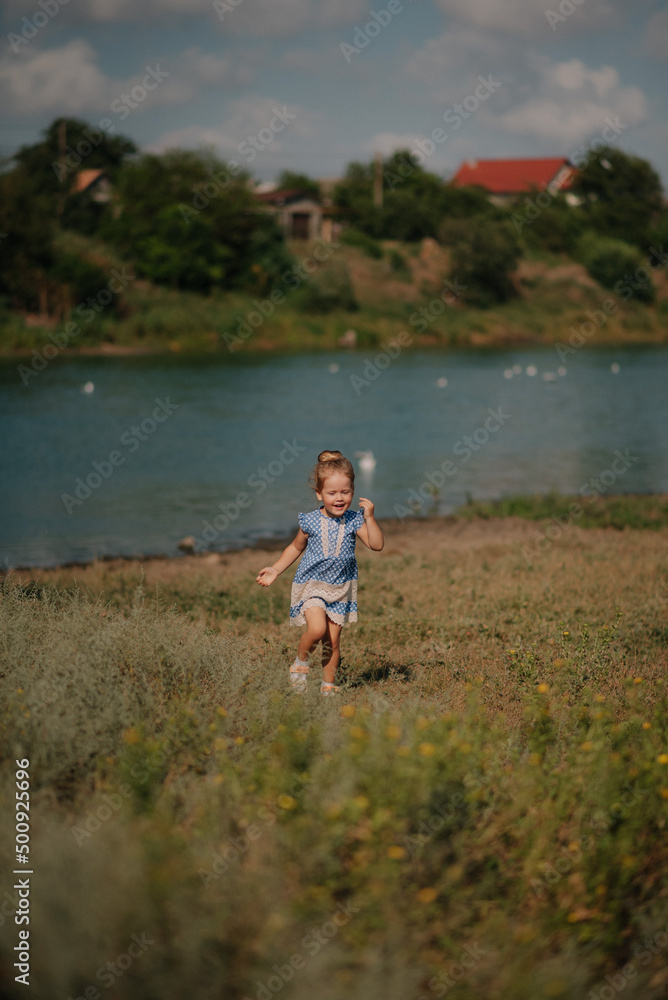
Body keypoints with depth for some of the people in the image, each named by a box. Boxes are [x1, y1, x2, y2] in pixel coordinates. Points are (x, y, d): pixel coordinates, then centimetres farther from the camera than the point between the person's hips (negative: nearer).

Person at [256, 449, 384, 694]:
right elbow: (296, 547, 10)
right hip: (312, 584, -2)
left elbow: (377, 545, -13)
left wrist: (369, 517, -23)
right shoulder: (310, 522, -7)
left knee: (332, 640, 4)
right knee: (317, 629, -23)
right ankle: (300, 661, 4)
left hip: (341, 588, 2)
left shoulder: (354, 520, -5)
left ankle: (328, 685, 19)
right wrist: (275, 570, 5)